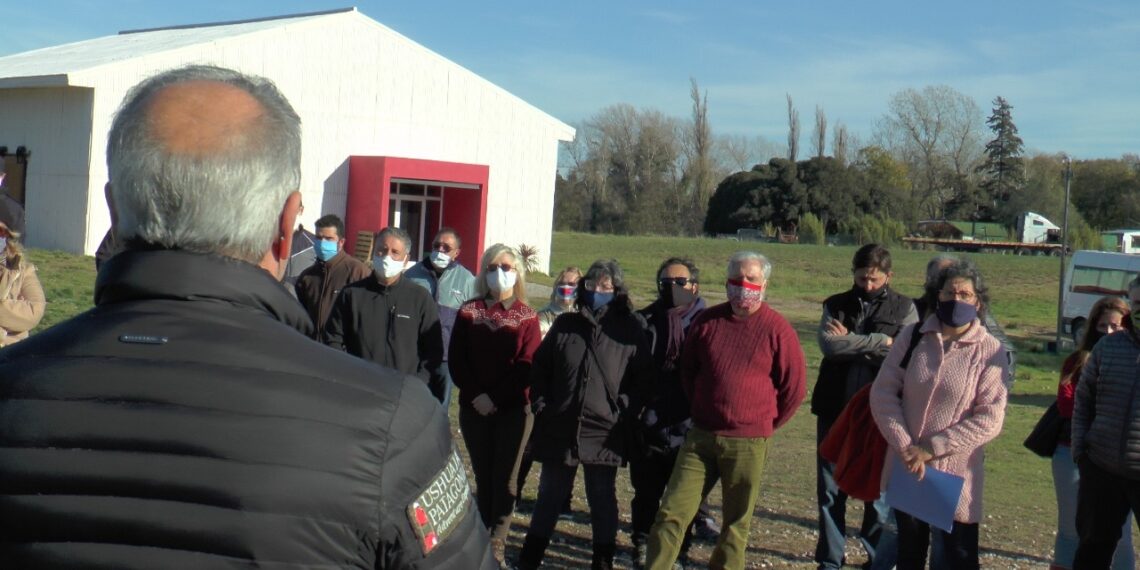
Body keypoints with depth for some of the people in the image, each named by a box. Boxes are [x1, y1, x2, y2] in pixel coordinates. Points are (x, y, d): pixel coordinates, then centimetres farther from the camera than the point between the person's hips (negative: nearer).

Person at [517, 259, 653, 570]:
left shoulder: (630, 329, -1)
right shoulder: (564, 325, 7)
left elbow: (641, 378, 0)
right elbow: (540, 367, 11)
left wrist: (624, 413, -8)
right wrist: (542, 404, 3)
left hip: (604, 431, -2)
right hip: (559, 427, 3)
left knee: (602, 498, 9)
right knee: (550, 494, 13)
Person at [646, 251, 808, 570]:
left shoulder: (777, 329, -6)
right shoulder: (707, 321, 3)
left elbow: (795, 387, 1)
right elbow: (687, 370, 18)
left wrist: (765, 424, 6)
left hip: (748, 444, -2)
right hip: (701, 436, 3)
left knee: (736, 523, 8)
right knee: (671, 513, -2)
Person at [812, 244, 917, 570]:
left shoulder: (904, 308, 3)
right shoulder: (836, 305, 8)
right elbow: (828, 344, -11)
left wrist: (850, 343, -11)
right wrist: (880, 342, -13)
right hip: (835, 409, 2)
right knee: (830, 488, 8)